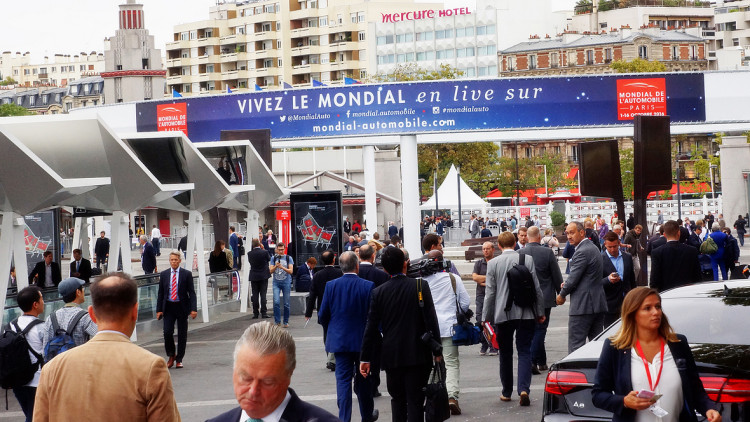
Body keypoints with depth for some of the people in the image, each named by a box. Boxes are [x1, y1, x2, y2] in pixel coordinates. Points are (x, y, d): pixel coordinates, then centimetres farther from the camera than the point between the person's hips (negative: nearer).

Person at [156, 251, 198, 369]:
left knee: (182, 334, 4)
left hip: (182, 307, -1)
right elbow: (160, 293, 9)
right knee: (167, 332, -9)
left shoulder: (187, 274, -1)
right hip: (168, 307, 1)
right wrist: (159, 310, 1)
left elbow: (191, 292, -2)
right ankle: (171, 356, 13)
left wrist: (193, 309, -11)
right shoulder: (164, 274, 6)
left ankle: (179, 359, 16)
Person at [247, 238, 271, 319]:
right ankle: (264, 312, -3)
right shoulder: (264, 252, -12)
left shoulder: (250, 254, -8)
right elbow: (269, 260, 5)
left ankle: (255, 313, 5)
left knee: (255, 295, 5)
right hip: (264, 276, -1)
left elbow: (249, 261, 5)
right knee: (263, 294, 1)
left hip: (254, 276, 1)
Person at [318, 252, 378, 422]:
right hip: (363, 340, 0)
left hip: (339, 339, 0)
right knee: (363, 379, 15)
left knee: (343, 379, 4)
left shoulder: (331, 285, -6)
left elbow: (323, 315, -2)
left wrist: (330, 331, 17)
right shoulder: (368, 286, -10)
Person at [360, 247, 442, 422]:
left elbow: (371, 327, 0)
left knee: (397, 399, 15)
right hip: (417, 355, -2)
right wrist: (437, 350, 0)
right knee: (415, 401, 0)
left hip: (391, 355, 2)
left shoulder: (378, 292, -2)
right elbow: (431, 320, -7)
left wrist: (365, 357, 5)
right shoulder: (420, 287, -7)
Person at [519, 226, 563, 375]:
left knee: (538, 329, 15)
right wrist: (560, 293, 10)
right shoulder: (548, 252, -10)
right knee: (539, 329, 2)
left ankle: (542, 362, 23)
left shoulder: (520, 253, -5)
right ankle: (532, 362, -9)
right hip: (544, 298, -3)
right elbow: (557, 275, -4)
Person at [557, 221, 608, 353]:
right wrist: (567, 285, 9)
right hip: (598, 303, 10)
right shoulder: (593, 247, 15)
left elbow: (573, 278, -16)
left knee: (575, 346, -6)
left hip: (583, 306, -10)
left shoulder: (582, 252, -17)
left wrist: (562, 295, 0)